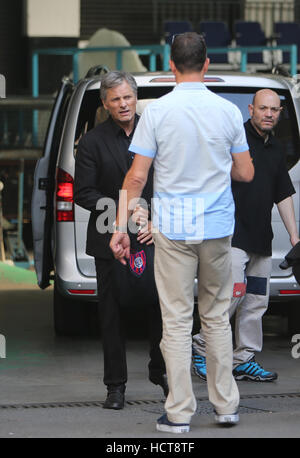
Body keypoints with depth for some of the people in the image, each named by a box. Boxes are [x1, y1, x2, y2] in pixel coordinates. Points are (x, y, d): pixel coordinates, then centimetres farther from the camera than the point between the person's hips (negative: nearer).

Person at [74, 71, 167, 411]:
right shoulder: (93, 142, 0)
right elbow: (83, 193, -2)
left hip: (154, 237, 1)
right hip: (111, 241, -1)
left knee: (161, 307, 1)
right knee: (112, 313, 2)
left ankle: (160, 371, 24)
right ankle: (116, 386, 11)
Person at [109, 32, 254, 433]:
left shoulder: (157, 111, -8)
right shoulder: (228, 111, -1)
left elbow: (137, 177, -8)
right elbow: (246, 173, 5)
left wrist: (121, 228, -2)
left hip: (173, 229, -2)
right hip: (218, 226, 2)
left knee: (177, 321, 1)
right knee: (217, 317, 14)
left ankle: (179, 414, 3)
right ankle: (226, 405, 17)